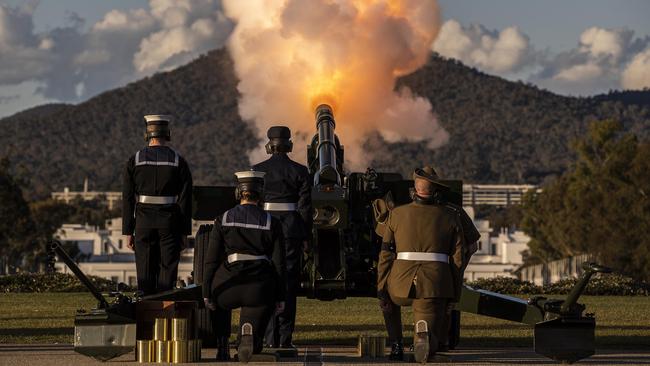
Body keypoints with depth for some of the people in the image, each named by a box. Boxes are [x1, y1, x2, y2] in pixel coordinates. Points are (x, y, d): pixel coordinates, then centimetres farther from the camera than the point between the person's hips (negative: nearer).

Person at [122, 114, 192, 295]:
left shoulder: (135, 160, 0)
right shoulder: (179, 162, -1)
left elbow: (127, 199, 0)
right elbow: (185, 200, -3)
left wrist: (128, 232, 5)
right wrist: (185, 232, 3)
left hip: (144, 224, 1)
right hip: (170, 225, -1)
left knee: (146, 275, 6)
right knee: (167, 273, 2)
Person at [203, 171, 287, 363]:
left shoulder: (223, 220, 4)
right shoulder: (272, 223, 5)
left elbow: (210, 260, 2)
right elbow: (280, 264, 3)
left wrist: (206, 294, 6)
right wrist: (280, 298, 9)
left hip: (229, 285, 1)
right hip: (260, 288, -1)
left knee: (218, 304, 35)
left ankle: (222, 346, 14)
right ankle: (249, 334, -23)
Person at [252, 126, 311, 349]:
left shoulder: (258, 170, 0)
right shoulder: (300, 171, -1)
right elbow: (305, 206, -2)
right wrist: (305, 236, 5)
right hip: (292, 229, 0)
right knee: (289, 282, 4)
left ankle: (270, 337, 3)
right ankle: (285, 337, 0)